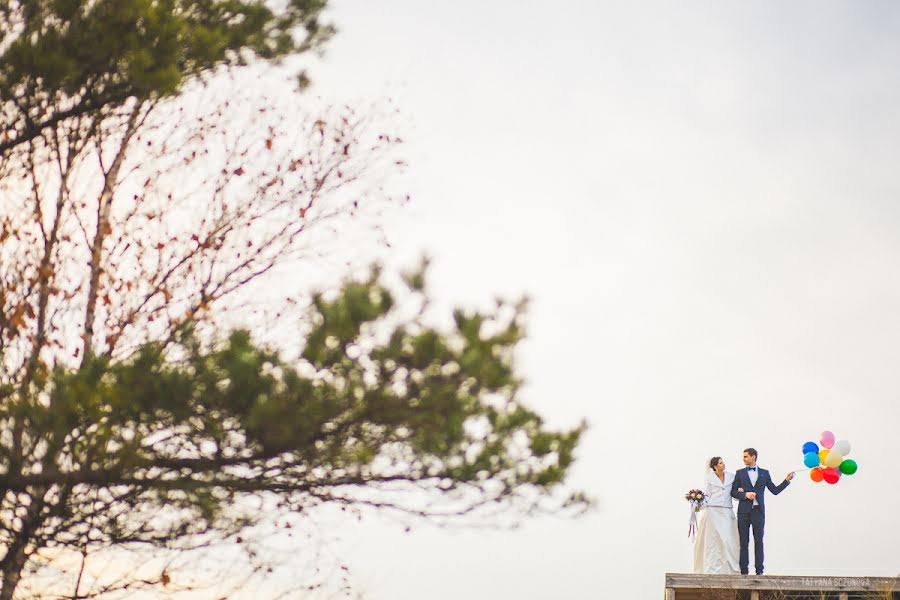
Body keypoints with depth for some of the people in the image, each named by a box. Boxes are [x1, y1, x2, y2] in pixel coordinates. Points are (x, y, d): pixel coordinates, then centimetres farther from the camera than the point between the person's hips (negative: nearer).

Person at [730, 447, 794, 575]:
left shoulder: (764, 473, 11)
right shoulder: (740, 473, 10)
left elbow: (775, 490, 10)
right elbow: (733, 492, 6)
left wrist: (787, 480, 1)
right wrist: (745, 495, -10)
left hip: (758, 511, 0)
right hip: (744, 512, 0)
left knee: (758, 541, -1)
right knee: (744, 542, 1)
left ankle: (759, 570, 1)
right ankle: (744, 570, 5)